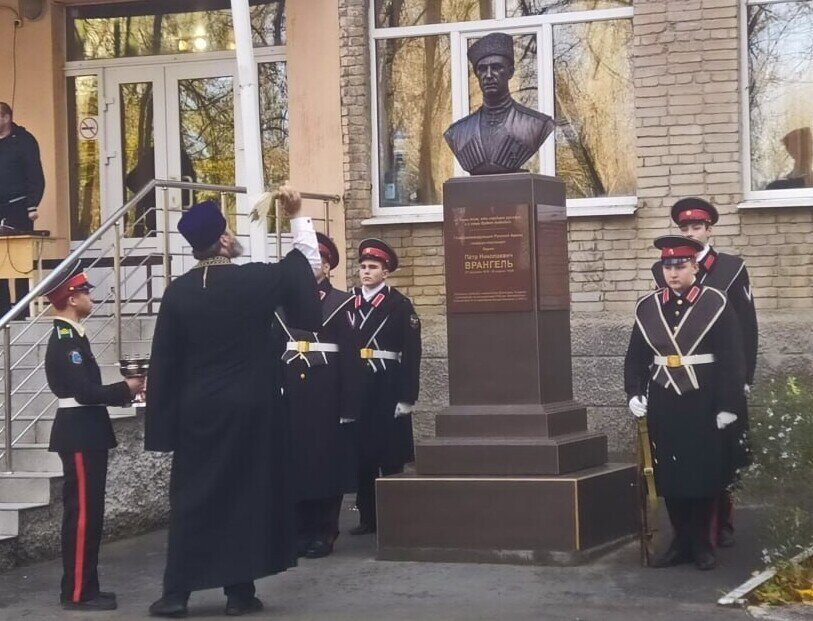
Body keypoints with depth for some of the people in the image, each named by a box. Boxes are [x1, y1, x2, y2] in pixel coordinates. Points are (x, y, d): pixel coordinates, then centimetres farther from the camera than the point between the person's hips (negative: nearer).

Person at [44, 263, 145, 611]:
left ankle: (84, 588, 18)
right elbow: (84, 392, -23)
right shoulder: (65, 341, -17)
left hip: (85, 434, 10)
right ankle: (77, 593, -3)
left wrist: (123, 390, 5)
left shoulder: (71, 337, 15)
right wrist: (126, 389, -12)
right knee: (81, 512, -7)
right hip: (79, 435, -10)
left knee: (88, 513, 12)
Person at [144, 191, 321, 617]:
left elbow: (163, 362, -1)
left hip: (197, 409, 2)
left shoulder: (178, 292, -3)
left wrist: (163, 422, 6)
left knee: (191, 497, 7)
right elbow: (307, 262, 6)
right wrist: (296, 217, 18)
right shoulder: (255, 281, -10)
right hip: (250, 408, -2)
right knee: (246, 494, 7)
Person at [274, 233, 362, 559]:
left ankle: (324, 532, 7)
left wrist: (349, 404, -11)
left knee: (327, 458, 1)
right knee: (295, 458, 5)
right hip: (291, 391, 4)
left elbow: (350, 357, -5)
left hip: (326, 392, -4)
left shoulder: (339, 302, 0)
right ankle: (300, 530, 14)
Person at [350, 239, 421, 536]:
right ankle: (367, 516, 15)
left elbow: (412, 352, -7)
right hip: (355, 385, 4)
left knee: (390, 453, 2)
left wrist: (407, 397, -11)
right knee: (361, 452, 7)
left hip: (387, 386, -4)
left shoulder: (399, 304, -3)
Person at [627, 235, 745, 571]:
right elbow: (636, 357, 12)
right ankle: (681, 542, 17)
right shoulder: (648, 307, 6)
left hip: (702, 404, -3)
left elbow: (731, 359, -5)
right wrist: (634, 393, -1)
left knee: (704, 475, 3)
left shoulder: (715, 303, -4)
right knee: (669, 477, 6)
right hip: (663, 404, 3)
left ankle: (702, 543, 16)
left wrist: (728, 405, -9)